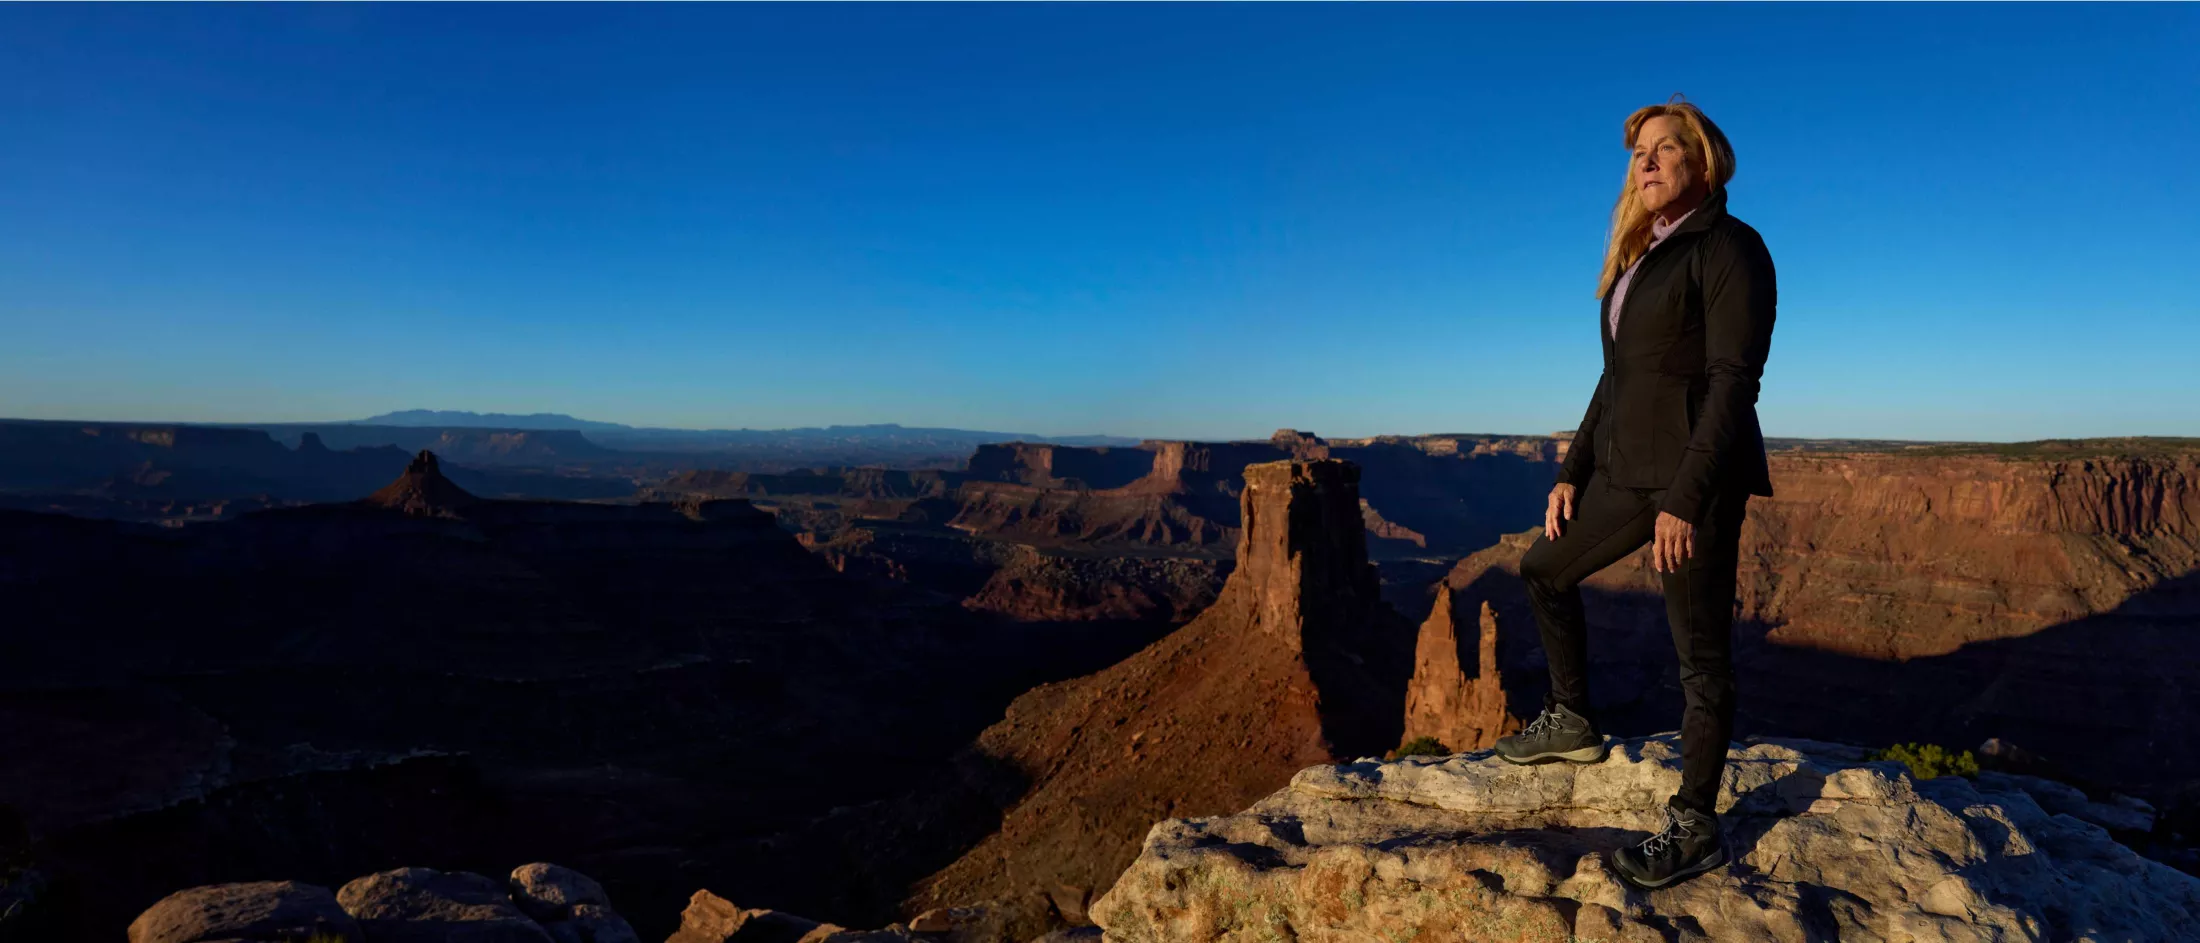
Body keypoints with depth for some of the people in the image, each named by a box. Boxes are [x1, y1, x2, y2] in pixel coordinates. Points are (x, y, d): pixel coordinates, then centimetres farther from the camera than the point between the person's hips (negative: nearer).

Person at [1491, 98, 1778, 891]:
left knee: (1700, 651, -1)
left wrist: (1686, 499, -23)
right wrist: (1573, 472, 13)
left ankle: (1695, 825, 11)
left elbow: (1735, 380, -17)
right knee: (1544, 570, 20)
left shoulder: (1729, 248, -10)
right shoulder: (1639, 259, 15)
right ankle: (1572, 721, 35)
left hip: (1697, 475, -9)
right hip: (1628, 468, 9)